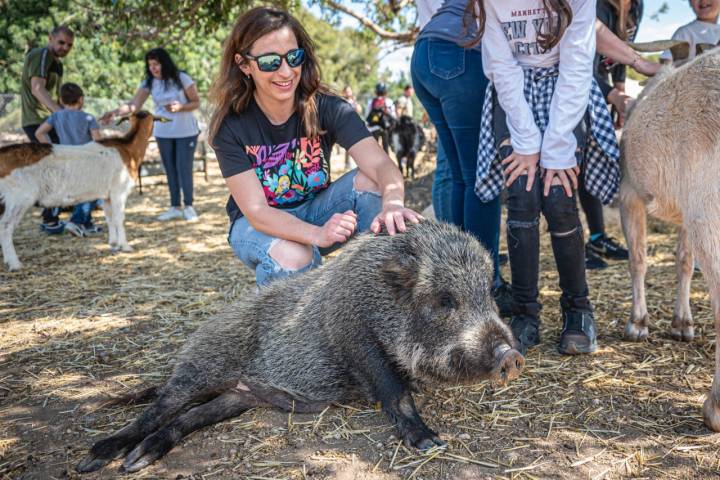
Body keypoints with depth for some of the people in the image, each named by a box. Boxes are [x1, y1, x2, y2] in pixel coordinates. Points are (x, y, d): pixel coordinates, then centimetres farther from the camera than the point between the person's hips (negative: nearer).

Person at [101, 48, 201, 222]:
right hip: (163, 133, 4)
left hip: (186, 132, -4)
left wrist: (180, 107, -24)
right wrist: (115, 112, -27)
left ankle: (189, 206, 5)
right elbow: (134, 104, -11)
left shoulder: (182, 78, -9)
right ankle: (175, 207, 14)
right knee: (170, 169, 6)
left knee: (184, 168, -7)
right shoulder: (149, 82, 0)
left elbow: (196, 103, -6)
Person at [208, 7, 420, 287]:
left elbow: (381, 164, -28)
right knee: (292, 257, -37)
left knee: (370, 181, -25)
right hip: (259, 224, -2)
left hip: (316, 210, 2)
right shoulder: (229, 125, -19)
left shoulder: (327, 108, -16)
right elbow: (256, 210, -25)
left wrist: (393, 203, -53)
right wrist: (318, 234, -44)